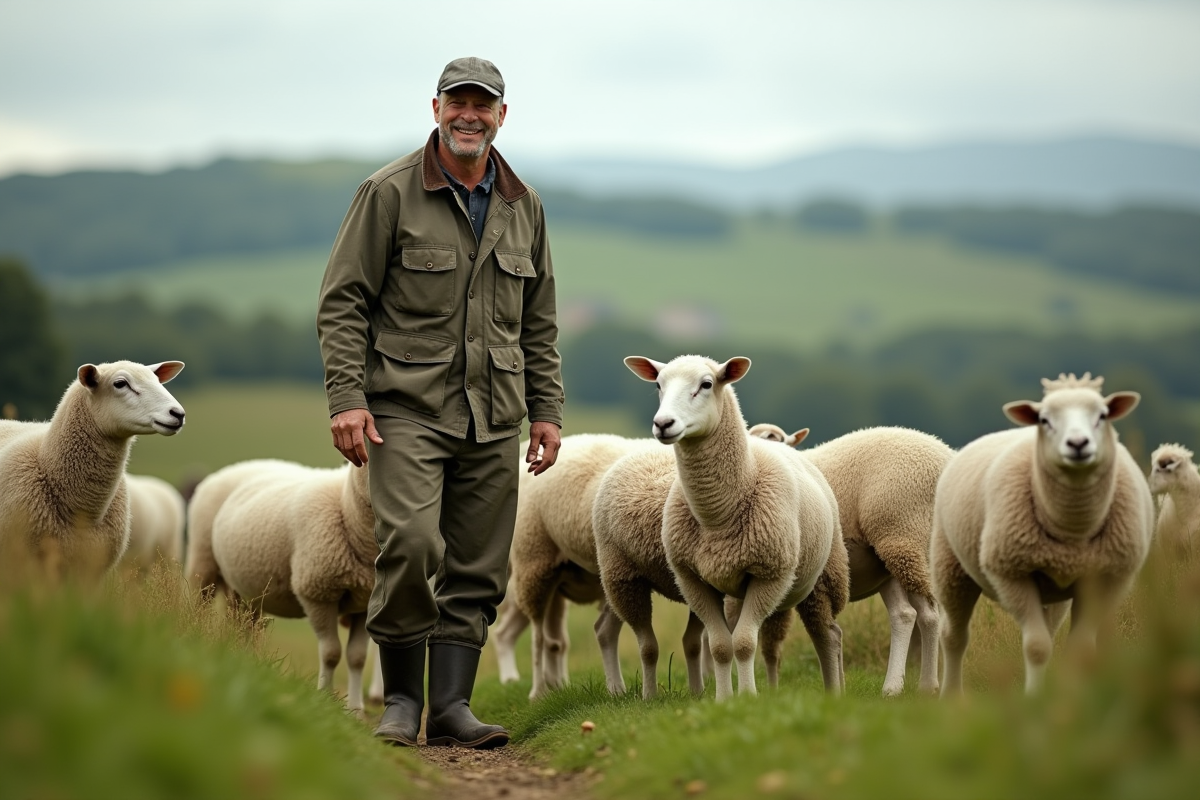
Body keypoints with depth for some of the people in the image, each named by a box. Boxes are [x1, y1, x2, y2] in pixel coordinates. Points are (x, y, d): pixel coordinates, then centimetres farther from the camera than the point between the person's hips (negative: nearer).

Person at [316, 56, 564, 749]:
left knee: (477, 569, 2)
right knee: (411, 544, -18)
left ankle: (452, 705, 8)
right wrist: (346, 398, -12)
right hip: (408, 406, -5)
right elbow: (343, 301, -3)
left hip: (494, 418, 5)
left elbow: (540, 323, 19)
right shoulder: (390, 193, -1)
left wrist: (547, 411, 12)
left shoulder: (523, 207, 13)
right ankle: (401, 699, -3)